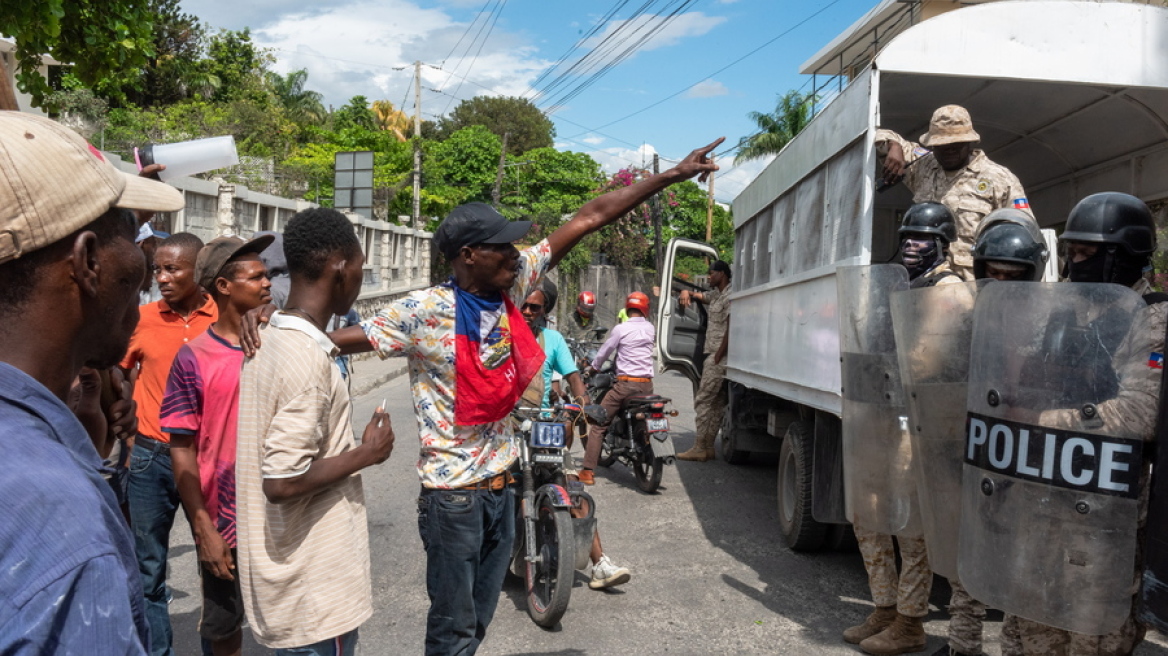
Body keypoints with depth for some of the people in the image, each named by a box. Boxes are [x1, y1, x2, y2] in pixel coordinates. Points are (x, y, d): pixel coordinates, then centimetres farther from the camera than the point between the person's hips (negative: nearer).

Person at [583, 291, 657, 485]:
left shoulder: (620, 329, -4)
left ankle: (588, 471, -5)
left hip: (626, 383, -4)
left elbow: (604, 352, 4)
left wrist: (593, 368, 24)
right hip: (647, 384, 4)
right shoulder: (650, 328, 8)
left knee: (598, 424, 1)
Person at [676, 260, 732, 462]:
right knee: (716, 402, 9)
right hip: (713, 354, 10)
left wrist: (717, 357, -19)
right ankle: (708, 447, 12)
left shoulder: (731, 296, -11)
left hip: (719, 356, -10)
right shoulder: (716, 294, 18)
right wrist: (686, 292, 5)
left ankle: (700, 448, -9)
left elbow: (730, 330, -17)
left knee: (703, 400, -10)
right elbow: (698, 296, 31)